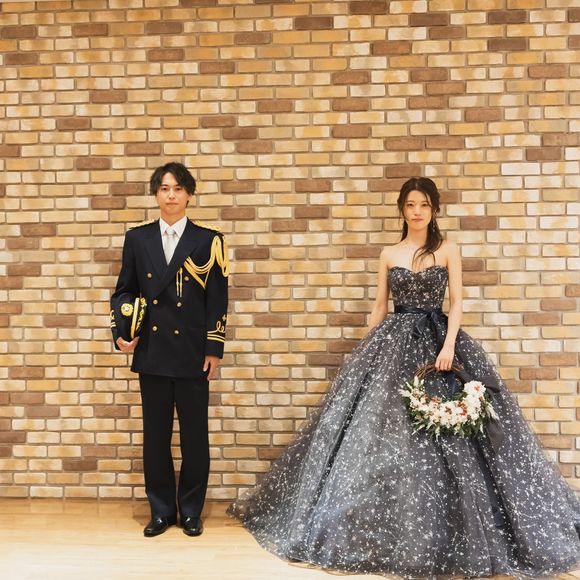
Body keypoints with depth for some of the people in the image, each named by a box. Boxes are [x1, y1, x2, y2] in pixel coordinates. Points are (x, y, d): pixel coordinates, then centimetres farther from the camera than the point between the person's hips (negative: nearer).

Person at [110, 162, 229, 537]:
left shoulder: (208, 240, -1)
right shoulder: (137, 238, 7)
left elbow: (217, 300, -2)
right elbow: (124, 291, 11)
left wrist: (215, 349, -6)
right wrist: (120, 332, -3)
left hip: (192, 354, -2)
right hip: (151, 352, 2)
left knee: (195, 435, 8)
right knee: (155, 435, 10)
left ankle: (191, 511, 23)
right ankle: (161, 510, 25)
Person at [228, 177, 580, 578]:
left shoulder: (448, 250, 4)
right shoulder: (389, 255, 10)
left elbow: (456, 303, -2)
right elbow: (379, 308, 12)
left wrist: (448, 346, -15)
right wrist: (366, 351, 10)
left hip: (437, 339, -2)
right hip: (393, 343, 2)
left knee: (444, 440, -4)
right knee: (387, 434, 0)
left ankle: (447, 533, 11)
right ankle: (391, 528, 14)